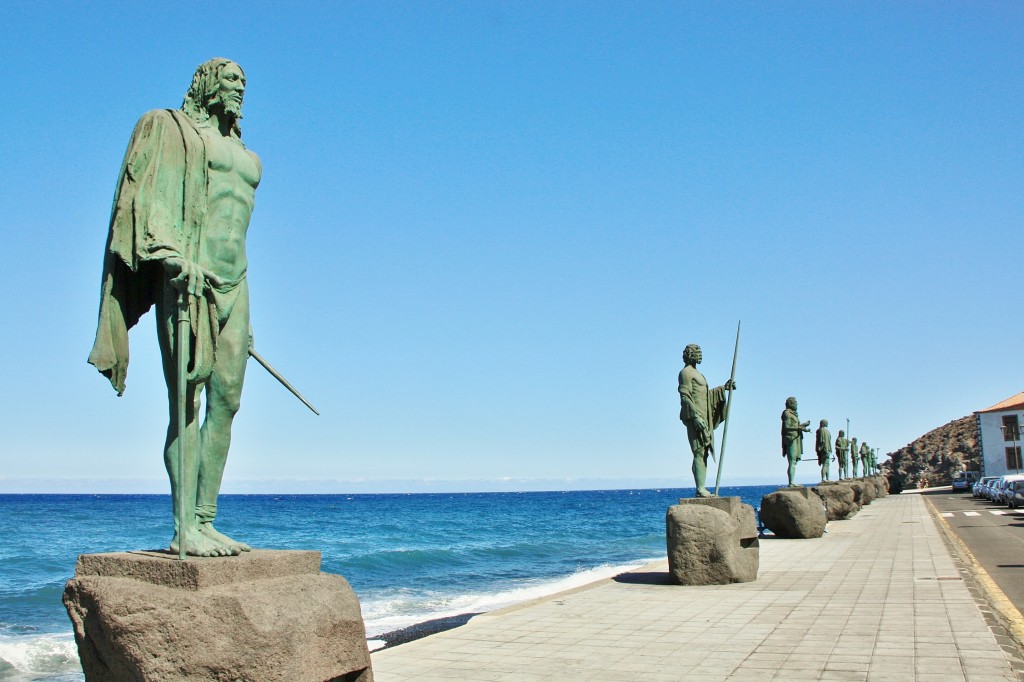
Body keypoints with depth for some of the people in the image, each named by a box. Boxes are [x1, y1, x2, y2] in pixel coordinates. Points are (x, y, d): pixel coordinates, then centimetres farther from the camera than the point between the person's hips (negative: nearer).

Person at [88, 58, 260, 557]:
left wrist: (243, 317, 21)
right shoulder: (172, 129, 8)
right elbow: (152, 199, -6)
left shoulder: (238, 151, 27)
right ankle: (184, 529, -13)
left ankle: (205, 521, 4)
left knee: (226, 402, 0)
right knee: (187, 401, -12)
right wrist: (172, 253, -24)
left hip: (232, 282, 7)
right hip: (185, 274, -7)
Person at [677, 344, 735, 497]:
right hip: (695, 417, -10)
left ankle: (702, 488, 7)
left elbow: (706, 395, 29)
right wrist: (696, 416, -23)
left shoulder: (695, 373, 24)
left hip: (703, 417, 10)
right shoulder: (686, 372, -6)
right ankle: (700, 489, -16)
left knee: (703, 453, 7)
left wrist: (724, 388, 26)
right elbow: (685, 396, -15)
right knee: (700, 452, -14)